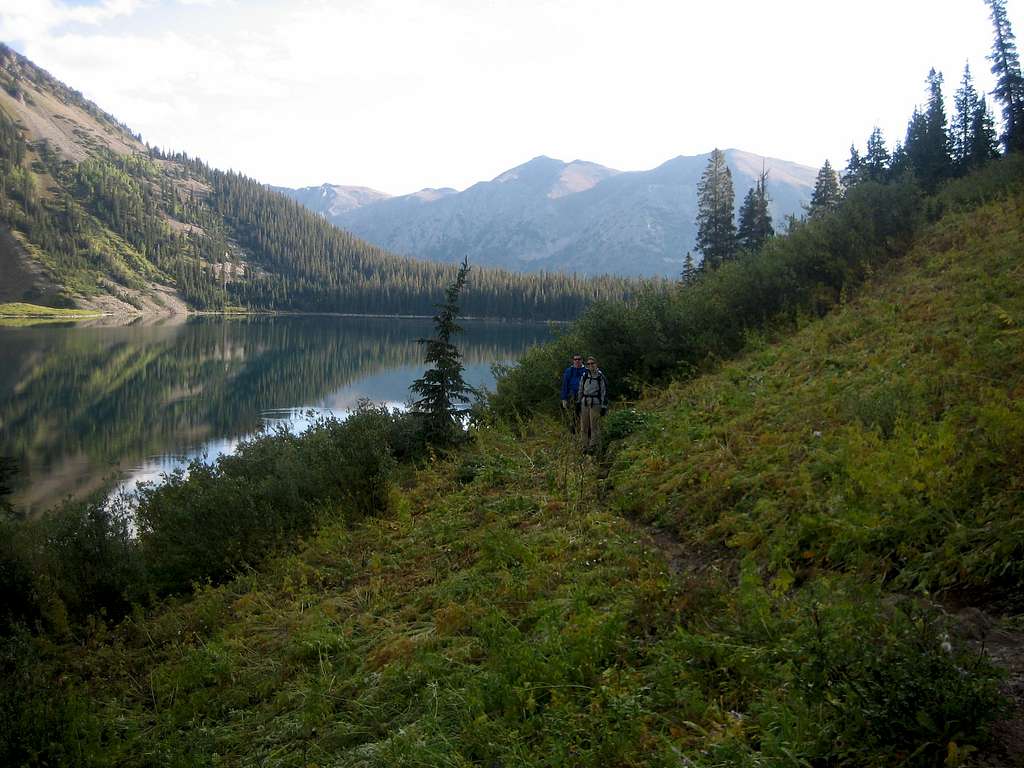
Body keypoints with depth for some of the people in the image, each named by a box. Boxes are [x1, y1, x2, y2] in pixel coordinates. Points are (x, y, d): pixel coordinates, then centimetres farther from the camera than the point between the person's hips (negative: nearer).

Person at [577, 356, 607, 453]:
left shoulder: (600, 377, -2)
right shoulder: (584, 376, 9)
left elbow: (604, 392, -1)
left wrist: (604, 407, -5)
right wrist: (578, 404, 13)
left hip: (595, 404, -4)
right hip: (585, 403, 4)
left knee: (594, 425, -5)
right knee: (584, 425, 4)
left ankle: (594, 446, 3)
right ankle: (585, 446, 12)